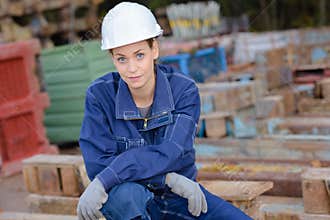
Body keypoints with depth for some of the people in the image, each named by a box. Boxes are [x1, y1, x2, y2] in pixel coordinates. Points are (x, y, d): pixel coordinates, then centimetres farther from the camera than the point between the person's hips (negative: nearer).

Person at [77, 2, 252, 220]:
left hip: (180, 196, 2)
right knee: (127, 194, -37)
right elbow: (98, 164, -19)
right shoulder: (100, 95, -15)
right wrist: (167, 178, -26)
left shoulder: (184, 90, -13)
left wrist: (104, 181, -36)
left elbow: (169, 154, -25)